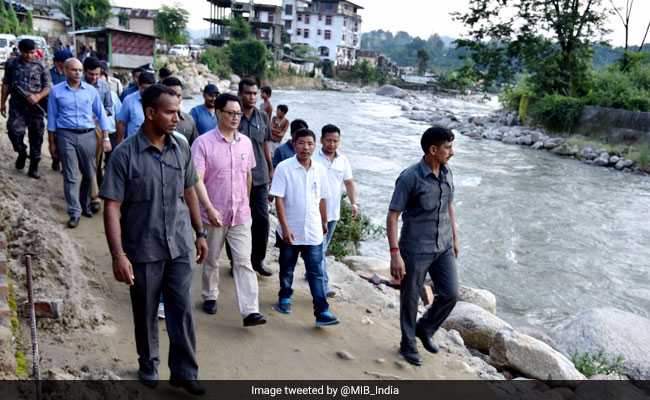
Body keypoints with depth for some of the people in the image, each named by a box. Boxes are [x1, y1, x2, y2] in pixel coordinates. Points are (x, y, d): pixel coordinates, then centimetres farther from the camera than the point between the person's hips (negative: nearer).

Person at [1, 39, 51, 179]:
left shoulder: (41, 66, 1)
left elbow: (47, 87, 2)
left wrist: (38, 97, -16)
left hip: (36, 107, 0)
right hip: (17, 105, 0)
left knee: (36, 137, 4)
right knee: (14, 130, -19)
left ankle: (33, 168, 16)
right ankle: (21, 153, 12)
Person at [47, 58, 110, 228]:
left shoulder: (91, 90, 5)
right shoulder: (56, 91, 2)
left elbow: (101, 114, 9)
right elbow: (52, 118, 6)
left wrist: (105, 138, 4)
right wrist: (52, 143, 5)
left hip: (88, 135, 2)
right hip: (66, 136, -2)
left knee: (90, 174, 8)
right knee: (71, 176, -2)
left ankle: (85, 205, 28)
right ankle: (74, 212, 2)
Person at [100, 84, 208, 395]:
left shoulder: (181, 146, -1)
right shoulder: (125, 154, -14)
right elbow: (112, 207, -14)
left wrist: (200, 233, 12)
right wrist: (118, 255, -20)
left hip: (180, 246, 3)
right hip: (143, 250, -2)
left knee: (182, 310, 4)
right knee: (146, 313, 14)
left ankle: (184, 372, 19)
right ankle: (148, 366, 37)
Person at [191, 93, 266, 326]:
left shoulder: (245, 142, 4)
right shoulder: (203, 143, -11)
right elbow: (197, 179, -17)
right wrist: (209, 208, -27)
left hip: (241, 215, 3)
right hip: (214, 215, -2)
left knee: (244, 262, -2)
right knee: (211, 260, 16)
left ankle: (250, 311, -2)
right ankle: (210, 297, 38)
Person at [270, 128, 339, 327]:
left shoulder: (320, 170, 1)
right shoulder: (284, 168, -10)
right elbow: (278, 199, -11)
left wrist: (324, 222, 18)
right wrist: (285, 227, -15)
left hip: (313, 231, 2)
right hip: (290, 230, -2)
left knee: (316, 271, 1)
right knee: (287, 268, 17)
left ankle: (322, 312, 2)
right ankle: (285, 298, 39)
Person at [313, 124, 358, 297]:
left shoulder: (343, 160, 6)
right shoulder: (313, 159, -11)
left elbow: (349, 182, 13)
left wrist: (353, 203, 2)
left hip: (333, 212, 6)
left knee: (323, 248, 19)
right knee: (319, 249, -6)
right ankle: (323, 285, -4)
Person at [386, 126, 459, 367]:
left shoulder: (447, 173, 2)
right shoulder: (410, 178, -19)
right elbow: (392, 216, -17)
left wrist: (454, 237, 19)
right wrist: (395, 254, -20)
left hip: (443, 248, 6)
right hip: (416, 251, -6)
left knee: (450, 294, 6)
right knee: (410, 300, 8)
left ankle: (424, 329, 31)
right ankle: (408, 345, 30)